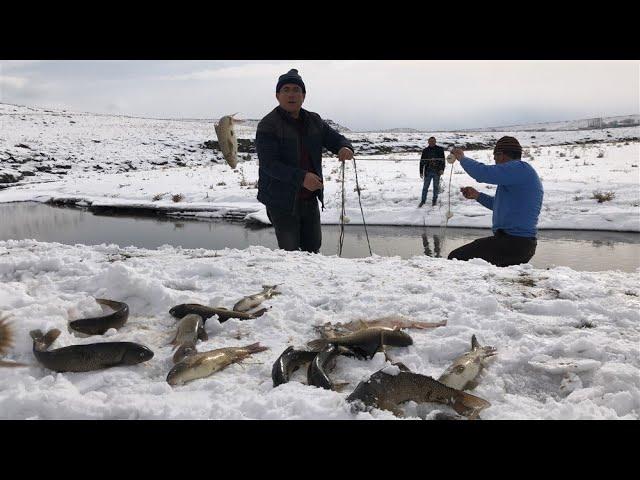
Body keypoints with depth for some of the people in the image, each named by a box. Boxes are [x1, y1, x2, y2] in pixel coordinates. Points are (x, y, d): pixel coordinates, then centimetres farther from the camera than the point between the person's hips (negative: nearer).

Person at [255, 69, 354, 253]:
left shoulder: (314, 121, 7)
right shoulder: (268, 125, -13)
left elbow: (336, 138, 11)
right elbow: (269, 164, -21)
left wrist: (345, 147, -15)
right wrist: (301, 178, -34)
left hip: (310, 199, 6)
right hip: (282, 201, -6)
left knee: (313, 248, 20)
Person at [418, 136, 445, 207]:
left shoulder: (440, 149, 3)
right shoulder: (425, 151, 6)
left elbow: (443, 160, 1)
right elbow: (422, 162, 9)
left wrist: (442, 169, -12)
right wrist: (421, 172, 4)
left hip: (437, 172, -1)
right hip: (428, 172, 1)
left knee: (436, 187, 7)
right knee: (425, 186, 2)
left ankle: (434, 201, 18)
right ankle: (423, 200, 12)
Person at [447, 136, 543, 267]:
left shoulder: (520, 168, -13)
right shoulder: (525, 172, 20)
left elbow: (482, 172, -23)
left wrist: (462, 157, -4)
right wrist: (477, 195, 24)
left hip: (512, 245, -11)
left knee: (455, 258, -15)